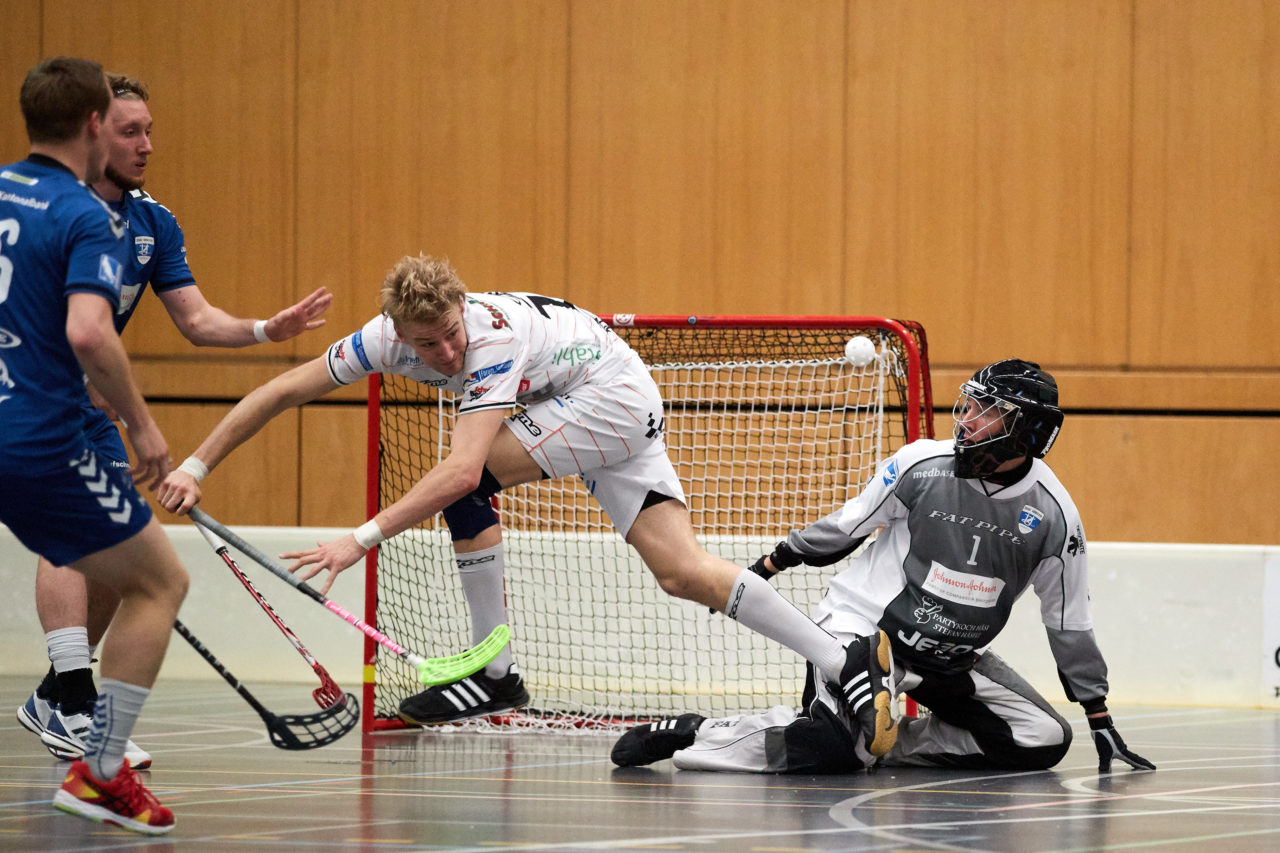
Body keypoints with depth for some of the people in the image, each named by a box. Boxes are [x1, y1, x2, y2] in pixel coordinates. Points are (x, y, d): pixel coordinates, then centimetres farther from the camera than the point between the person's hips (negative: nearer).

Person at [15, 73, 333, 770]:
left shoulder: (152, 223, 4)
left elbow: (197, 320, 2)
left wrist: (268, 329, -15)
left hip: (90, 410, 8)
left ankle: (53, 699, 20)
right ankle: (76, 714, -25)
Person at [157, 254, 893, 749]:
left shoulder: (496, 341, -34)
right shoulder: (390, 337, -13)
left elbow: (463, 471, -44)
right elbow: (282, 392, -9)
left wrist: (362, 539, -48)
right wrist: (196, 466, -15)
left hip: (613, 395, -8)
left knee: (466, 481, -20)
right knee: (682, 571, -3)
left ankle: (495, 671, -11)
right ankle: (841, 663, -3)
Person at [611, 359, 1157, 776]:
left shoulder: (1052, 513, -5)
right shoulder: (923, 465, -11)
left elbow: (1070, 623, 3)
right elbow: (847, 525, 3)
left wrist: (1101, 722, 2)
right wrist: (765, 568, 9)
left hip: (952, 657, 5)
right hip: (864, 624, -5)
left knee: (1043, 741, -8)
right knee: (839, 748, -30)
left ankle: (891, 743, -1)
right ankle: (693, 734, -14)